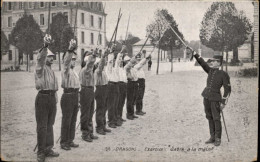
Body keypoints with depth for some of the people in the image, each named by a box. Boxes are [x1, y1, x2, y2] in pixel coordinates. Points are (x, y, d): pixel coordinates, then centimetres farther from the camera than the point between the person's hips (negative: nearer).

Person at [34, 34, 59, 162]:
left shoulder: (51, 71, 21)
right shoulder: (40, 68, -4)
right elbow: (40, 58, -25)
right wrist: (45, 46, -41)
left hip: (52, 97, 8)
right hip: (43, 97, -8)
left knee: (50, 125, 13)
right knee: (42, 126, -5)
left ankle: (48, 149, 23)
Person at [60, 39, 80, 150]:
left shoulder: (74, 71, 18)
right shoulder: (66, 70, -8)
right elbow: (66, 61, -29)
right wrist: (70, 49, -45)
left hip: (75, 96, 8)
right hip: (68, 96, -8)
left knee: (73, 120, 12)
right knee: (66, 120, -2)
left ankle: (70, 141, 22)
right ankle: (64, 142, 8)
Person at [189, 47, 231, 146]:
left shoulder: (224, 74, -8)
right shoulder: (210, 71, 8)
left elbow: (228, 89, -8)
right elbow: (202, 62, 8)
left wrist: (223, 102, -11)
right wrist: (194, 53, 1)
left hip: (215, 99, -6)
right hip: (206, 97, 6)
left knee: (216, 119, -3)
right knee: (210, 118, 10)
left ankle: (218, 139, 8)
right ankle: (212, 137, 20)